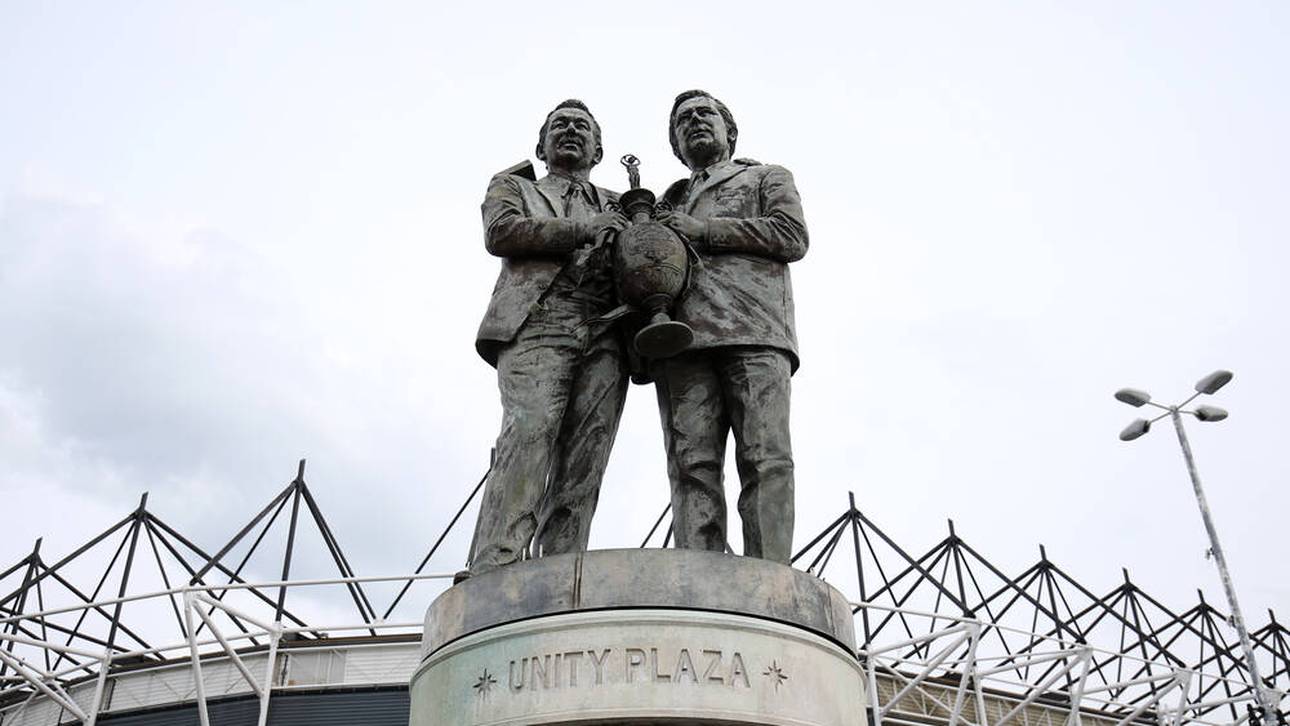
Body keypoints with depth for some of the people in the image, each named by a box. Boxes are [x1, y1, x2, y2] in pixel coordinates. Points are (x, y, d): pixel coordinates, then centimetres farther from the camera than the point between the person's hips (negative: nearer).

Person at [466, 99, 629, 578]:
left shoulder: (617, 206, 35)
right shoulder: (512, 186, 28)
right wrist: (582, 230, -1)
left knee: (582, 463, -12)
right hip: (537, 323, -3)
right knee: (529, 431, -26)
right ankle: (492, 573, -35)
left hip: (605, 335, 3)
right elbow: (500, 232, 6)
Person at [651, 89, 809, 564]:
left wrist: (704, 229, 2)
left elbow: (792, 236, 7)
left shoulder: (768, 178, 26)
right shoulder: (670, 201, 36)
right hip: (682, 334, 3)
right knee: (692, 464, -12)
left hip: (754, 333, -2)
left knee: (766, 459, -16)